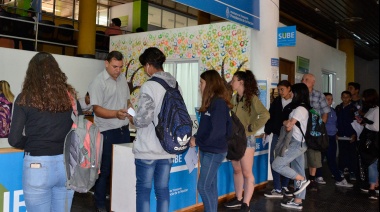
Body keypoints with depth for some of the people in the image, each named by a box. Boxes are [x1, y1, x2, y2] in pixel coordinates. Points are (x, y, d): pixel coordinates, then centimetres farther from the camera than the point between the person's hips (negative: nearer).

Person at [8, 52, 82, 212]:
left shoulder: (25, 98, -5)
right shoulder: (70, 95, 2)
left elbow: (14, 140, -6)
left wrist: (32, 144, 13)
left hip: (38, 165, -3)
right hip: (67, 163, 3)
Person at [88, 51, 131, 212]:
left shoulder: (122, 78, 9)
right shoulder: (98, 82, -12)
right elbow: (96, 109, -17)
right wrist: (116, 114, -31)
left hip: (124, 130, 6)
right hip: (107, 132, -6)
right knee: (104, 169, 5)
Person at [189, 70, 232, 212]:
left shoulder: (219, 102, -16)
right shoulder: (211, 102, 11)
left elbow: (218, 131, -22)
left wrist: (197, 141, -14)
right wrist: (196, 138, -3)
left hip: (214, 151, -9)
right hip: (207, 150, 9)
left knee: (203, 186, -6)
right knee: (210, 186, 14)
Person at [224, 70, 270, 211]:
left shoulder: (251, 98, -11)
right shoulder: (234, 98, 9)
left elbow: (265, 115, -22)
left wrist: (250, 129, -17)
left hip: (246, 139, -7)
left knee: (247, 172, 1)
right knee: (237, 170, 16)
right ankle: (238, 198, 29)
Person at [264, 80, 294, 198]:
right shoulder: (276, 101, 6)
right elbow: (270, 116, 9)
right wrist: (267, 131, 6)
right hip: (277, 135, 4)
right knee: (274, 160, -1)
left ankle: (284, 187, 17)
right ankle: (277, 189, 5)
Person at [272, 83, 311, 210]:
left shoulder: (300, 109, -15)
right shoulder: (304, 108, 15)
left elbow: (288, 126, -16)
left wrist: (284, 122, 2)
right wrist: (288, 123, -1)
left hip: (297, 143, -10)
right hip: (298, 143, 10)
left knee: (277, 165, -9)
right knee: (297, 172, 10)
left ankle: (302, 180, 0)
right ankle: (297, 201, 14)